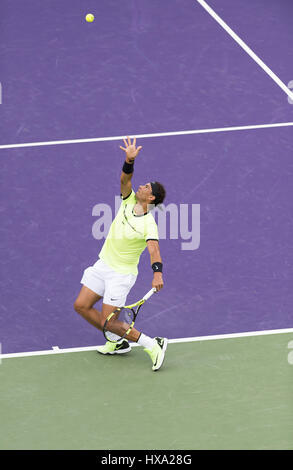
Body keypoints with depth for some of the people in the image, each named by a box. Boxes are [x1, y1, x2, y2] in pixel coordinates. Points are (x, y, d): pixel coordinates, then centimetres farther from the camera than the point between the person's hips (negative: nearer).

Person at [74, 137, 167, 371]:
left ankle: (153, 345, 2)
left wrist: (157, 274, -52)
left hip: (122, 273, -8)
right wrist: (130, 160, -34)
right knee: (81, 306, 8)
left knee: (108, 322, -10)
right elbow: (125, 178, -15)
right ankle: (118, 342, 21)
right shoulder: (128, 201, -3)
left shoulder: (149, 225, -22)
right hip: (103, 264, 8)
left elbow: (154, 250, -35)